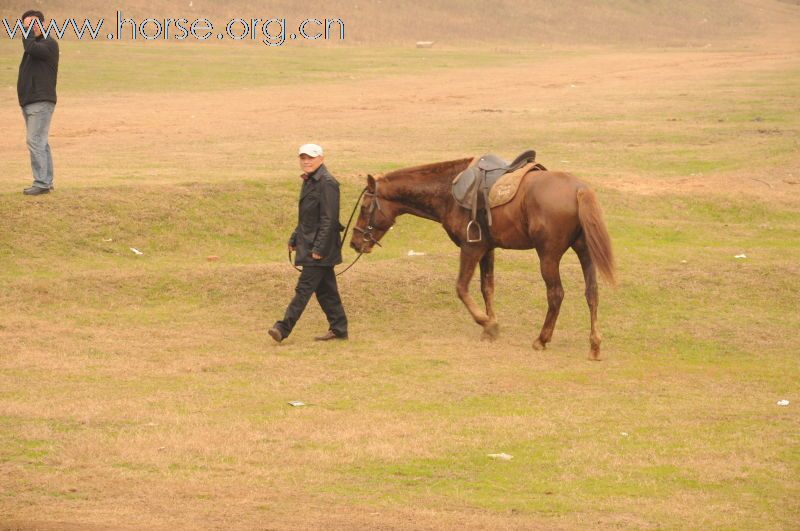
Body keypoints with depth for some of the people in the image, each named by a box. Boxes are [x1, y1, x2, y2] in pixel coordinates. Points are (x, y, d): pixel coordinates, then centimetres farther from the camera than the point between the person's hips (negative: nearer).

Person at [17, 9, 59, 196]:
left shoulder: (49, 44, -9)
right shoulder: (34, 44, 19)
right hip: (28, 103, 9)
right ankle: (46, 181, 13)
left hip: (41, 102, -9)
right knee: (40, 143, 10)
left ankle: (41, 183, -17)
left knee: (35, 141, -15)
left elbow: (31, 48, -26)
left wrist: (30, 31, -16)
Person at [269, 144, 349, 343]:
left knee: (304, 287, -10)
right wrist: (294, 239, 19)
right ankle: (338, 329, 17)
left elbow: (329, 219, -19)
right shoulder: (309, 181, 15)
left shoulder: (326, 183, -15)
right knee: (325, 288, 12)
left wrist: (319, 248, -22)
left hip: (319, 246, -10)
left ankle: (283, 328, -13)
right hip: (308, 244, 10)